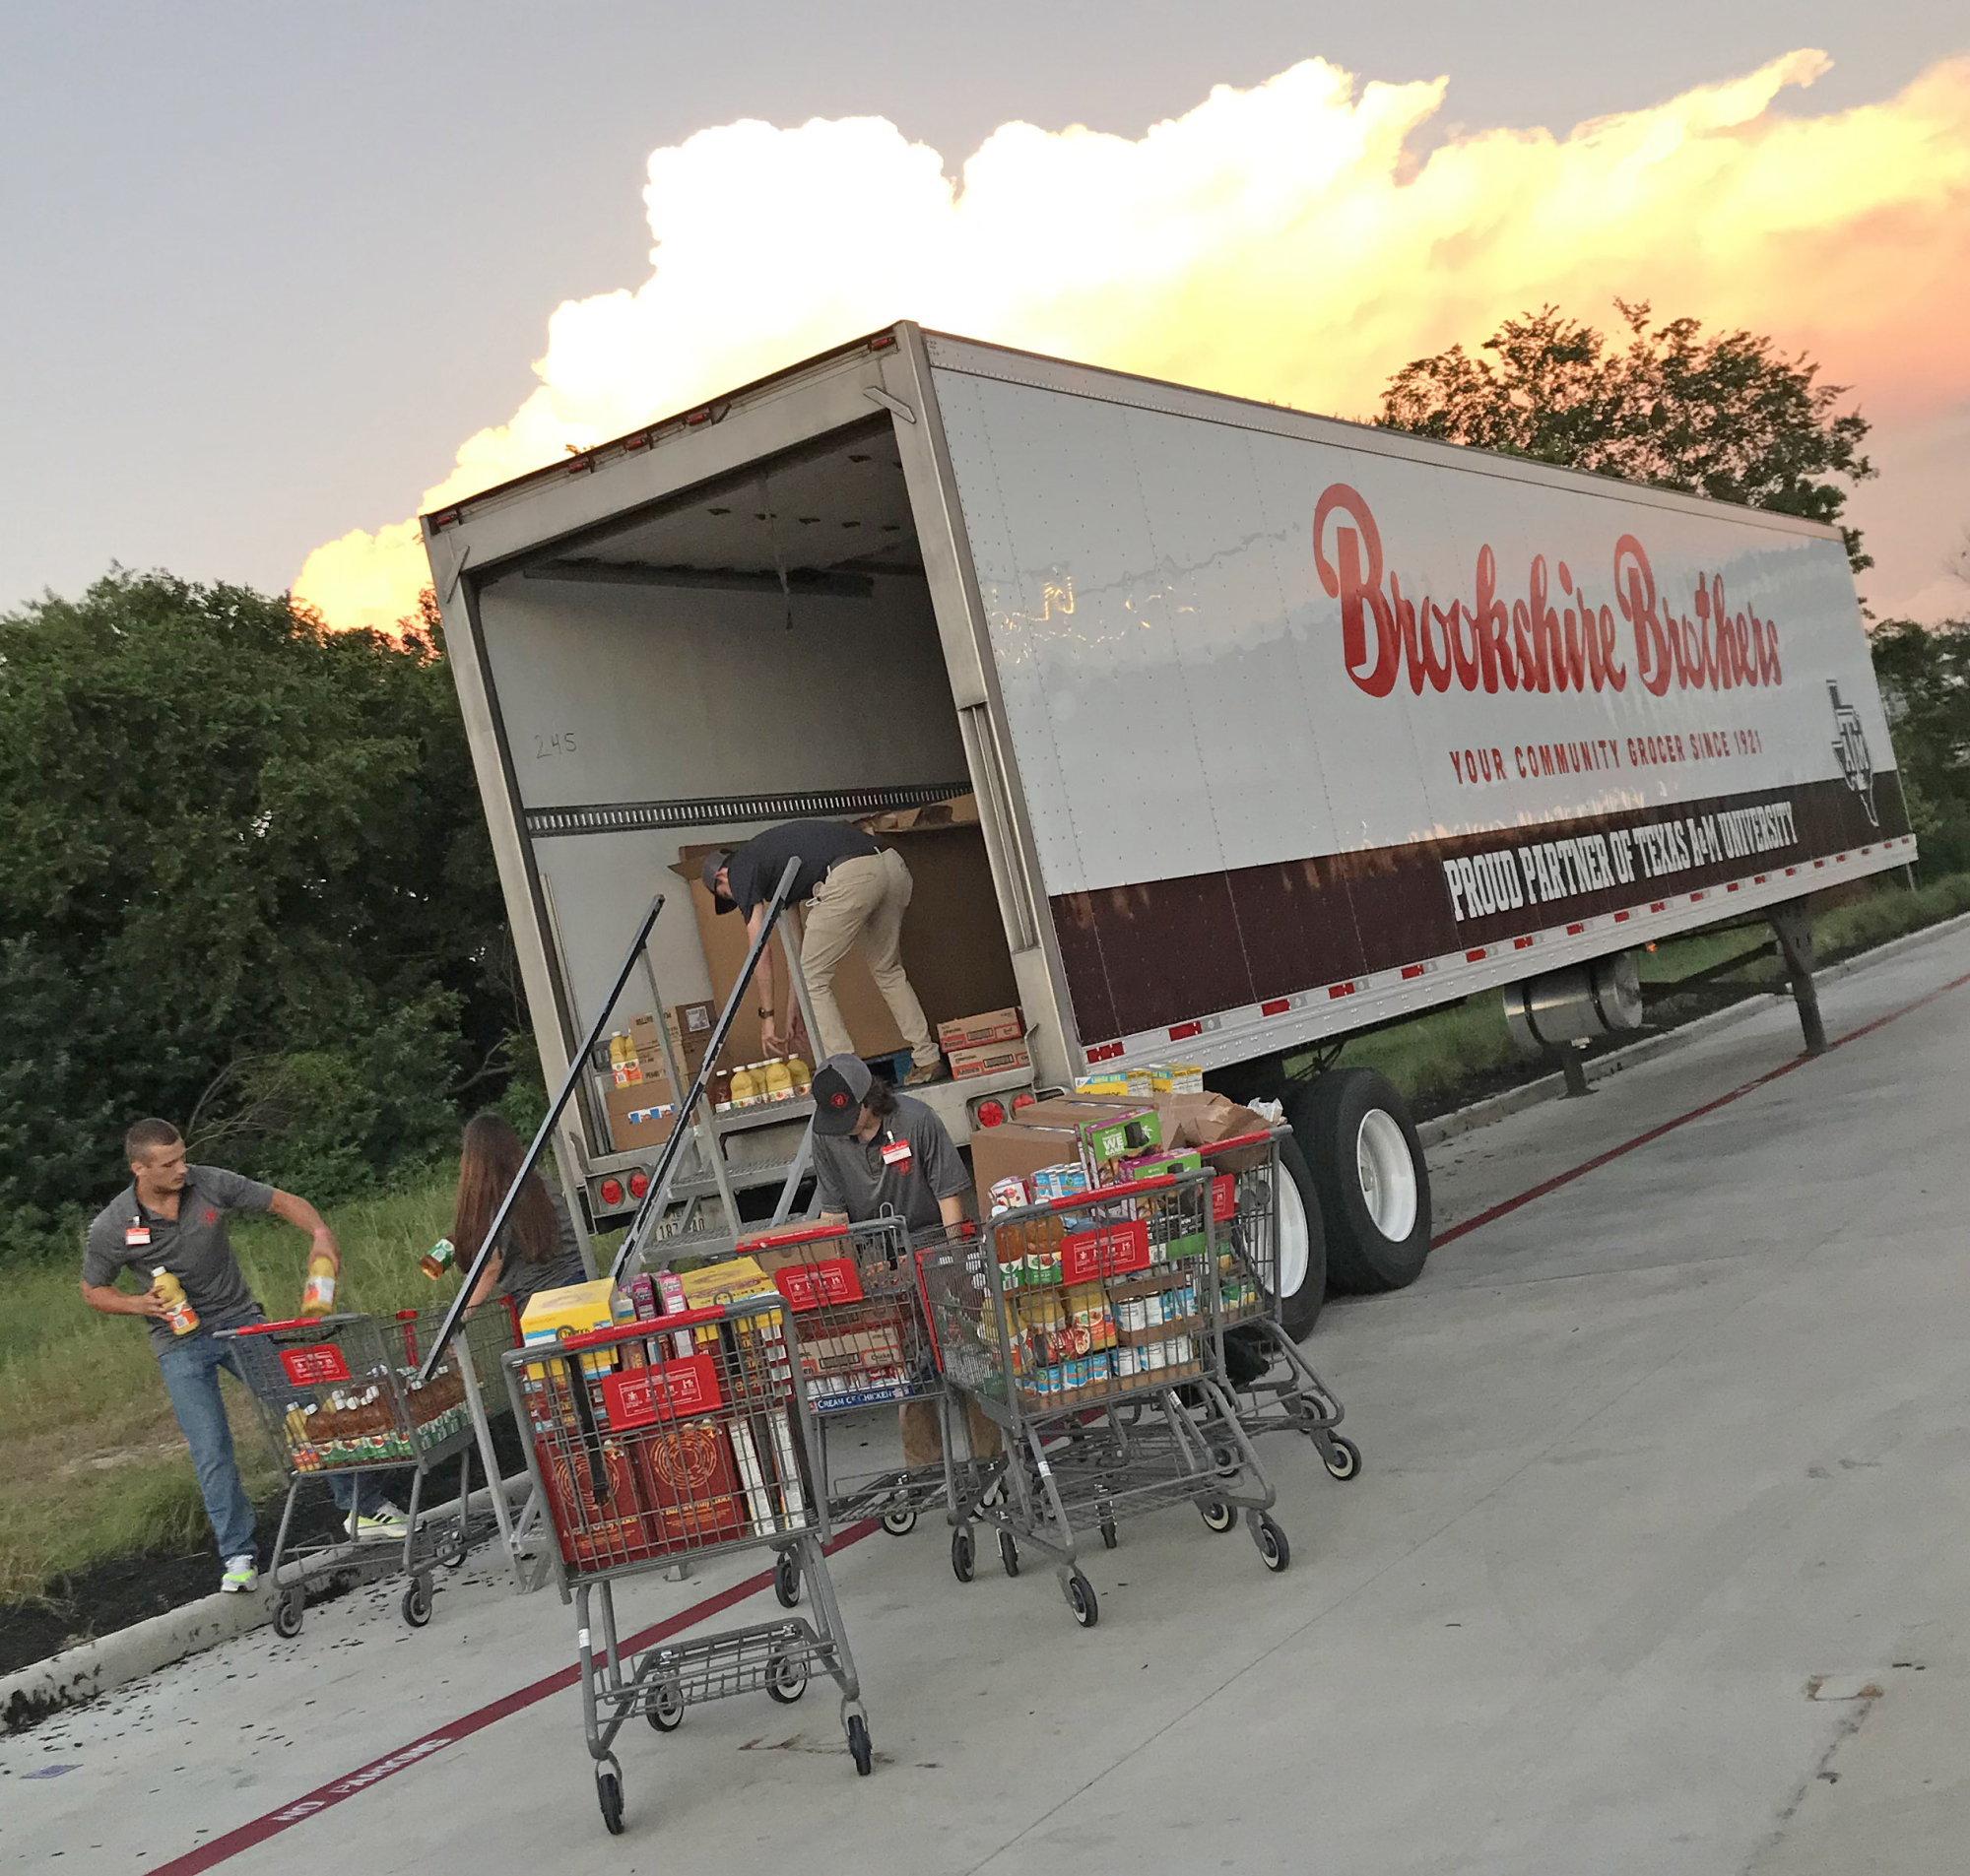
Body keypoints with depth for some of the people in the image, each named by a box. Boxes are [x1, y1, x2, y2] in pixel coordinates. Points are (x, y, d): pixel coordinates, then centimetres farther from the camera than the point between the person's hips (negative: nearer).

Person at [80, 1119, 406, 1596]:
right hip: (180, 1345, -1)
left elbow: (282, 1201, -2)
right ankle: (239, 1557, 7)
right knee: (212, 1452, -6)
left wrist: (320, 1234, -21)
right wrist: (138, 1303, -16)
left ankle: (365, 1508, 12)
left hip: (242, 1321, 2)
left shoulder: (210, 1184, -11)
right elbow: (93, 1291, 3)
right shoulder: (112, 1228, -12)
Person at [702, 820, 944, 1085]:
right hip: (892, 866, 9)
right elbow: (796, 934, 37)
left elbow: (761, 951, 6)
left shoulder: (739, 871, 13)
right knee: (888, 971, 28)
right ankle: (927, 1060, 28)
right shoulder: (768, 853, 37)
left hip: (851, 878, -9)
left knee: (814, 982, 8)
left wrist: (767, 1016, 13)